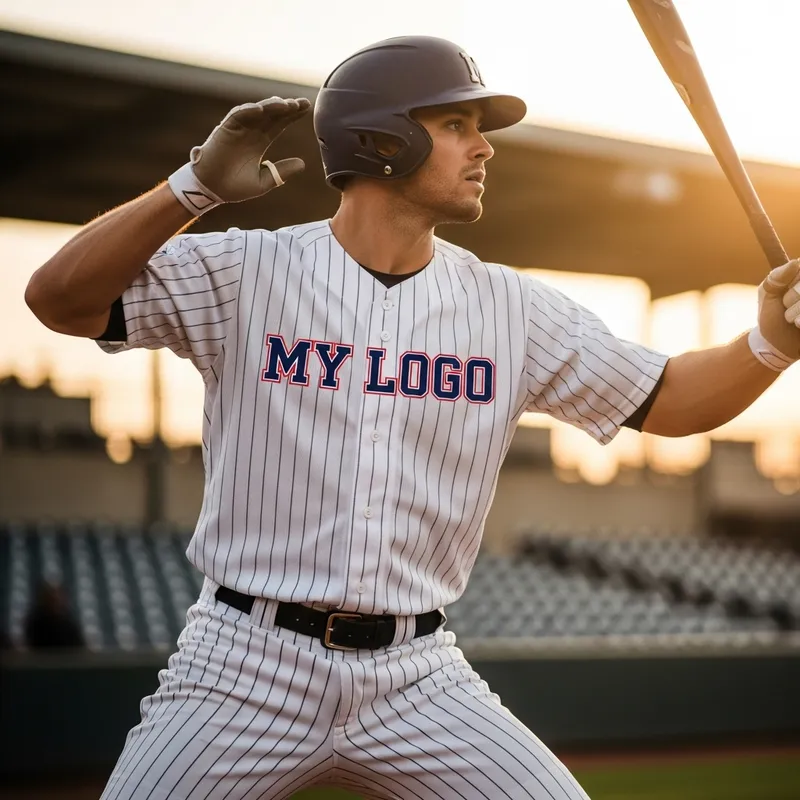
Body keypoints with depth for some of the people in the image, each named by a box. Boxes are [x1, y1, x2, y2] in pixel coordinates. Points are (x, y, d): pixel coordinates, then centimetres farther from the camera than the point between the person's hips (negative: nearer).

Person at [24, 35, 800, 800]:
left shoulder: (515, 308, 4)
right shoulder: (243, 272, -5)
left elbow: (665, 401, 8)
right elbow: (58, 297, -10)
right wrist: (197, 186, -20)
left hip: (417, 679, 3)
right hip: (245, 662, -2)